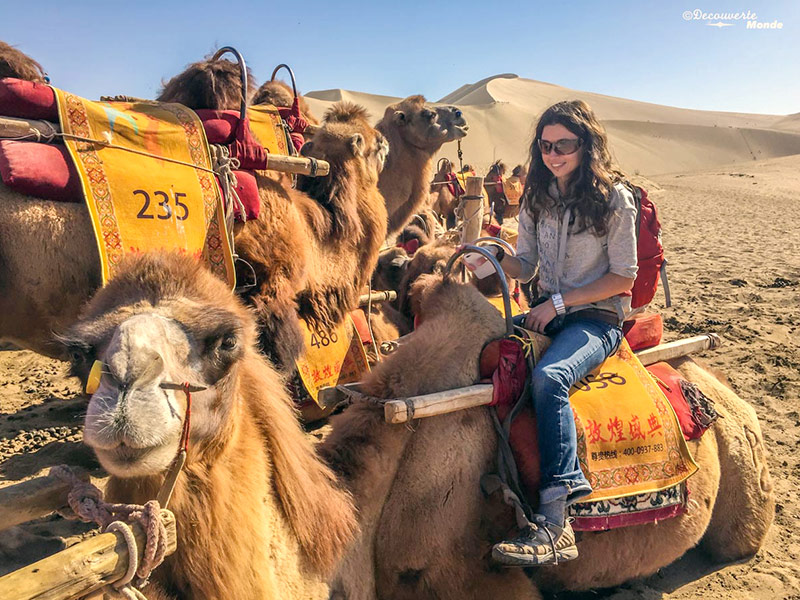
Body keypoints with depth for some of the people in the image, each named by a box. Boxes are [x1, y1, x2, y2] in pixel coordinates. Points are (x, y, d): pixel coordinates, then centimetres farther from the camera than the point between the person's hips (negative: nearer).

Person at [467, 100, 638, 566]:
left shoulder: (613, 197, -5)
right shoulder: (536, 197, 10)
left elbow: (624, 277, -7)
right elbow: (525, 266, 12)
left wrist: (559, 302, -13)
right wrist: (497, 256, -10)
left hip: (598, 318, -6)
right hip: (549, 314, 6)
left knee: (548, 377, -35)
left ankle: (555, 521, -35)